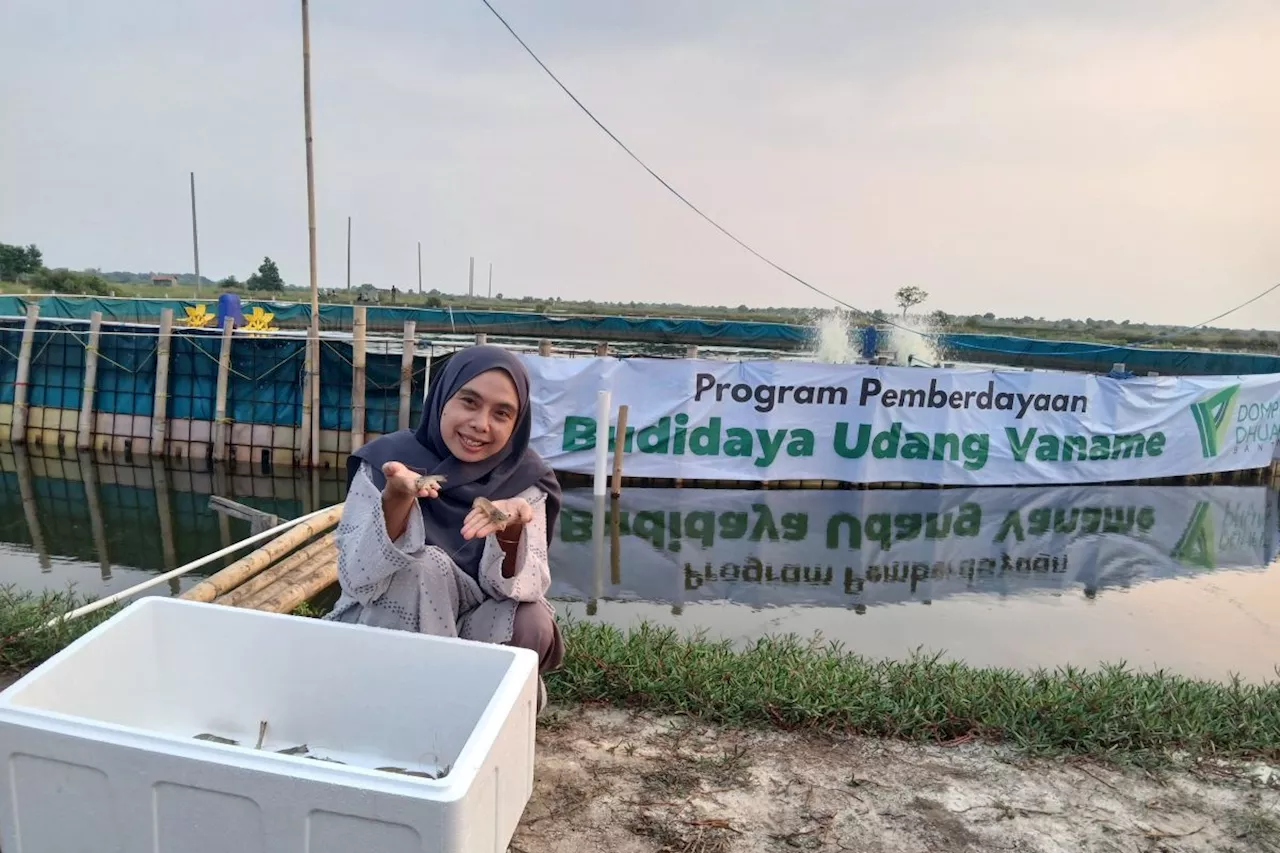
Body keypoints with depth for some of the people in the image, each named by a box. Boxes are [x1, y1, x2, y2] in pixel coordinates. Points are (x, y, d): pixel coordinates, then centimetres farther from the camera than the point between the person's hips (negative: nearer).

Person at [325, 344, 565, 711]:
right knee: (425, 566, -28)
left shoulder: (524, 478, -11)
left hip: (478, 633, 2)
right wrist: (396, 500, -36)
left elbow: (525, 588, -16)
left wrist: (511, 532, -37)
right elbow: (355, 580, -20)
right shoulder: (387, 458, -15)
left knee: (530, 624, -27)